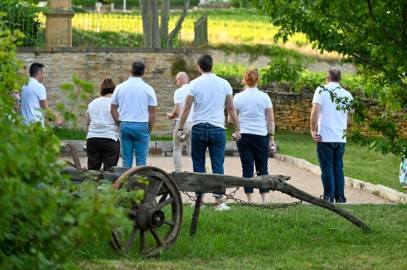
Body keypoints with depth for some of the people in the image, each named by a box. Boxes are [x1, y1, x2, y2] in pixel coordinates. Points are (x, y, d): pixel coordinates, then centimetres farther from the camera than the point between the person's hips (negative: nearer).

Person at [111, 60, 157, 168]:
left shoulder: (120, 87, 5)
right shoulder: (148, 89, -3)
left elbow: (113, 109, 7)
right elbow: (152, 112, -3)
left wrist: (119, 124, 14)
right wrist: (149, 129, 6)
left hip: (124, 125, 3)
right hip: (142, 125, -3)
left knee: (126, 159, 6)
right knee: (141, 160, 0)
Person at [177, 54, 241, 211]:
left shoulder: (195, 84, -2)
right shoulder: (224, 84, 3)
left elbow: (186, 108, -4)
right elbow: (231, 109, 5)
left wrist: (180, 129, 1)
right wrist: (237, 129, 11)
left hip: (198, 128, -1)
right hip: (217, 128, 1)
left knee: (198, 165, 8)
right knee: (218, 166, 1)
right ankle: (219, 200, -5)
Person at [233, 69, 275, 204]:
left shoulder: (238, 97, -1)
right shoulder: (264, 97, -1)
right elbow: (271, 119, -1)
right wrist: (272, 137, 5)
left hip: (244, 136, 0)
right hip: (261, 136, 0)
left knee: (247, 168, 2)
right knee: (262, 168, 8)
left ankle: (249, 201, -1)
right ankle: (264, 200, 3)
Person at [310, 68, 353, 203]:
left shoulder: (321, 90, -4)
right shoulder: (347, 94, 8)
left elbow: (315, 111, -14)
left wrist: (313, 131, -8)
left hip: (325, 137, -4)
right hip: (341, 138, 4)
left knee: (327, 169, 1)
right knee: (338, 169, 12)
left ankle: (329, 198, 1)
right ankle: (340, 198, 11)